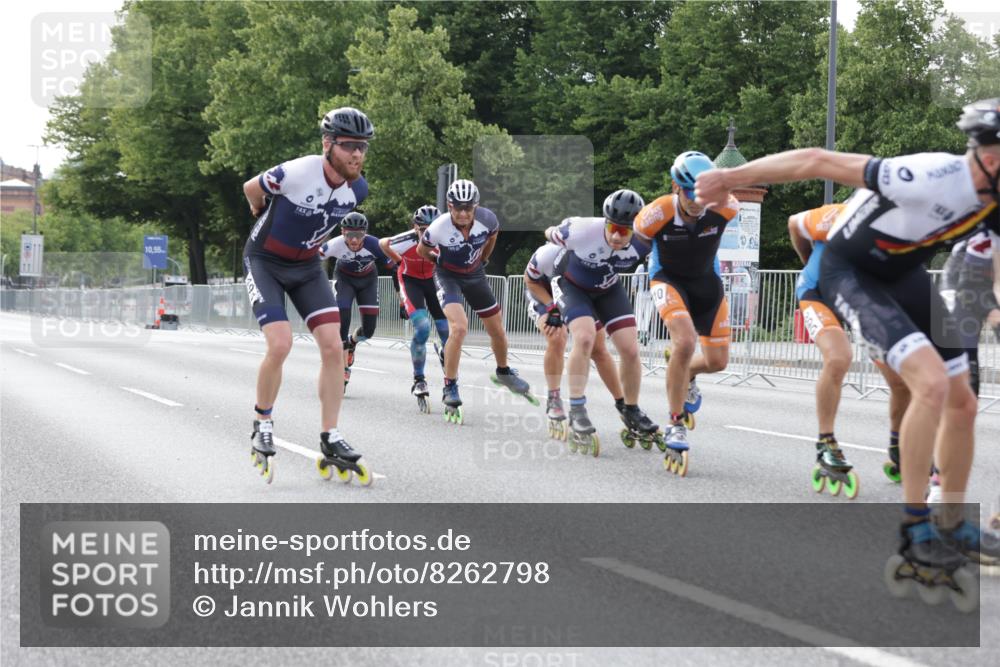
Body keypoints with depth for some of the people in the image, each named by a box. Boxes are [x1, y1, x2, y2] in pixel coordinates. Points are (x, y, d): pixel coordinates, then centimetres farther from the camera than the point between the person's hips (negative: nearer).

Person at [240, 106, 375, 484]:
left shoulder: (358, 189, -11)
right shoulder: (297, 174, -29)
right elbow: (251, 189, -8)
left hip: (307, 265, 5)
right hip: (265, 262, -5)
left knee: (333, 347, -8)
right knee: (280, 345, -20)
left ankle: (330, 438, 2)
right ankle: (262, 426, 4)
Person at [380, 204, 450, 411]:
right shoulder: (406, 241, -31)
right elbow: (382, 244, -8)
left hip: (433, 279, 3)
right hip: (410, 280, -3)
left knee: (447, 333, -6)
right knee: (422, 329, -23)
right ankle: (419, 380, -6)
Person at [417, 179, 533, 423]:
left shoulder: (487, 218, -23)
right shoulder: (439, 228, -30)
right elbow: (422, 251, -8)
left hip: (475, 275, 4)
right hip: (448, 276, -4)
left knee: (497, 330, 13)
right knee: (459, 328, -26)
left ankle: (503, 373, 43)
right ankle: (450, 389, -13)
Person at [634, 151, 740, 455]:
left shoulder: (725, 208, -27)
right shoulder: (656, 215, -31)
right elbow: (634, 240, -8)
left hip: (706, 279, 4)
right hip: (669, 279, -3)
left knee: (717, 361, 6)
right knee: (685, 342, -28)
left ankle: (686, 375, 44)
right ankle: (676, 424, -13)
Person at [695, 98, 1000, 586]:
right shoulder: (932, 179, -36)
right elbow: (818, 161, -32)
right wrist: (732, 177, -25)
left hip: (902, 273, 8)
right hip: (850, 271, -8)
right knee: (933, 382, -25)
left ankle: (952, 527, 24)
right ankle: (914, 532, -14)